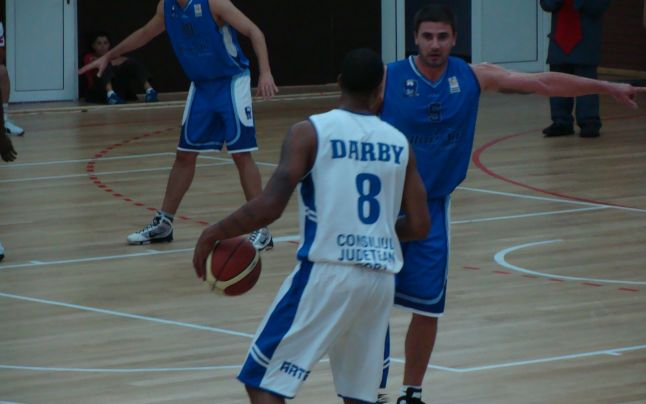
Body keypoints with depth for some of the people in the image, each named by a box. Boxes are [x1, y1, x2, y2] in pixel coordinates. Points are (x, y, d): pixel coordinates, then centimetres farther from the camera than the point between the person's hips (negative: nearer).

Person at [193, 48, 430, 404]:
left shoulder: (310, 132, -5)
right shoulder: (399, 143, 9)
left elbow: (269, 207, -14)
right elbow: (418, 226, 10)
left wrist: (213, 234, 1)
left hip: (326, 271, -5)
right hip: (380, 277, 5)